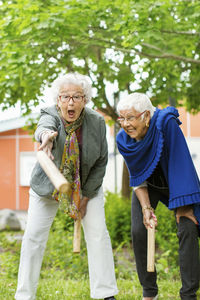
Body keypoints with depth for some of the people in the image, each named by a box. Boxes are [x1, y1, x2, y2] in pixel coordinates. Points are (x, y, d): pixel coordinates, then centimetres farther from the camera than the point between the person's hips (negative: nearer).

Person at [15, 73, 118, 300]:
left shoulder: (96, 122, -16)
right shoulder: (51, 115, -21)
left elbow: (101, 162, -7)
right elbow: (44, 126, -46)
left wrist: (86, 196, -10)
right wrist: (46, 134, -71)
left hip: (87, 185, 1)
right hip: (48, 185, -1)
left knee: (98, 234, -8)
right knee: (33, 236, -4)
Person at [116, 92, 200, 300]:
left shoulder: (166, 123, -33)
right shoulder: (123, 140, -20)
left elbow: (179, 164, -29)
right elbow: (137, 178, -10)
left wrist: (182, 205, -28)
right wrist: (146, 208, -23)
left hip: (177, 182, -3)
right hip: (149, 185, 3)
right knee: (138, 232, -9)